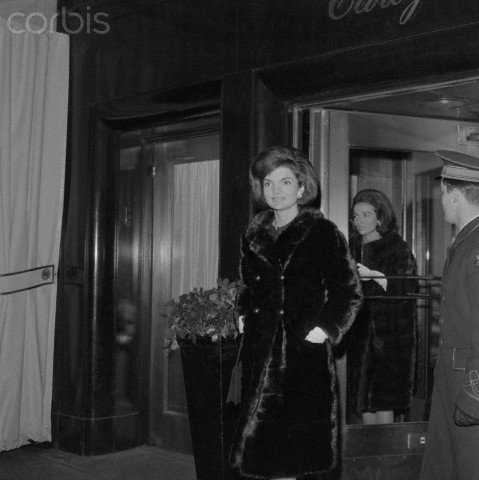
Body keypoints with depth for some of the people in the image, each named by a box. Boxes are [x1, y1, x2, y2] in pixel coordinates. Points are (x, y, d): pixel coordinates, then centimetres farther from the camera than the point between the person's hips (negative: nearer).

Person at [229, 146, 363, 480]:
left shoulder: (323, 232, -2)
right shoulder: (254, 236, 13)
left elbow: (349, 292, -3)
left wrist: (327, 329, -11)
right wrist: (245, 316, 11)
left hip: (305, 355, -4)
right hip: (260, 354, 5)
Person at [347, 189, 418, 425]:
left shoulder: (397, 247, -3)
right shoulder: (352, 248, 13)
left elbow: (409, 287, -15)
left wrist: (373, 275, -22)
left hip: (390, 334, -5)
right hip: (359, 333, 5)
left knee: (383, 399, -6)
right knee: (363, 401, 7)